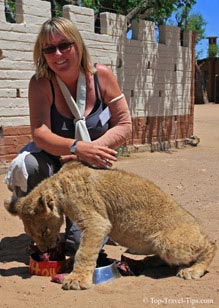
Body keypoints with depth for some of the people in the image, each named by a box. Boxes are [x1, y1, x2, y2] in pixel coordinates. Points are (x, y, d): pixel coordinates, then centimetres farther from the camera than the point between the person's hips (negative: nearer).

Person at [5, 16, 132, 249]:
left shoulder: (101, 75, -11)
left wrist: (93, 149, -26)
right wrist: (78, 148, -44)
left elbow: (124, 126, -10)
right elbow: (40, 133, -26)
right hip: (53, 163, 0)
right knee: (26, 166, -36)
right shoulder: (40, 83, -14)